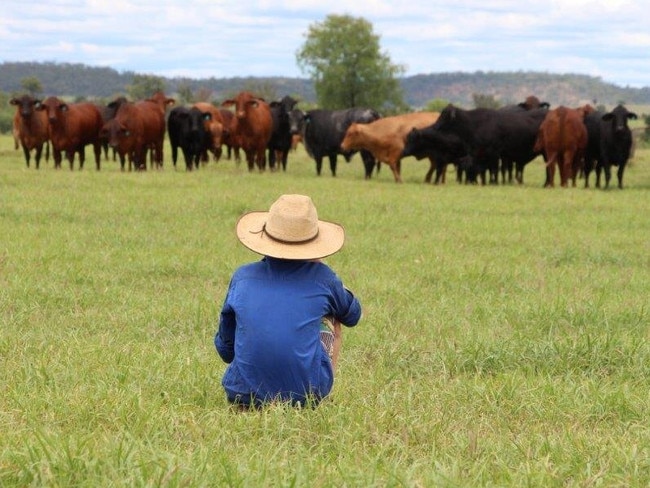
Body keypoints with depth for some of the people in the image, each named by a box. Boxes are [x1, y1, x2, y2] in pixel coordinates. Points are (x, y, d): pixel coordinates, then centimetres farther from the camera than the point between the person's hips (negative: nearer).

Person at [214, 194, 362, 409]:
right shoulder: (321, 277, 2)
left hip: (244, 395, 2)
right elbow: (352, 315, 25)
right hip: (307, 393, -1)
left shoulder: (242, 277, 6)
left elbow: (225, 347, 15)